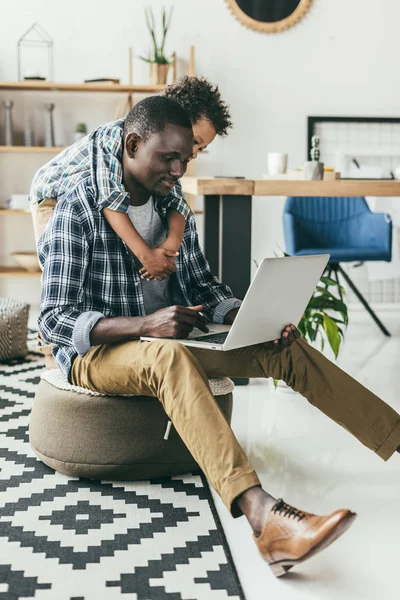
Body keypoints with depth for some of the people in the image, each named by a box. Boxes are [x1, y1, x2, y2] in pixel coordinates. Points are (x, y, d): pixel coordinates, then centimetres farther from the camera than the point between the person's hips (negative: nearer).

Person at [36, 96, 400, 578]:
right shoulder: (78, 210, -12)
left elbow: (203, 286, 12)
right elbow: (54, 320, -18)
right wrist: (144, 325, -33)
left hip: (164, 340, 7)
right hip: (95, 352, -7)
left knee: (286, 349, -12)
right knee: (170, 357, -40)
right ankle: (262, 515, -58)